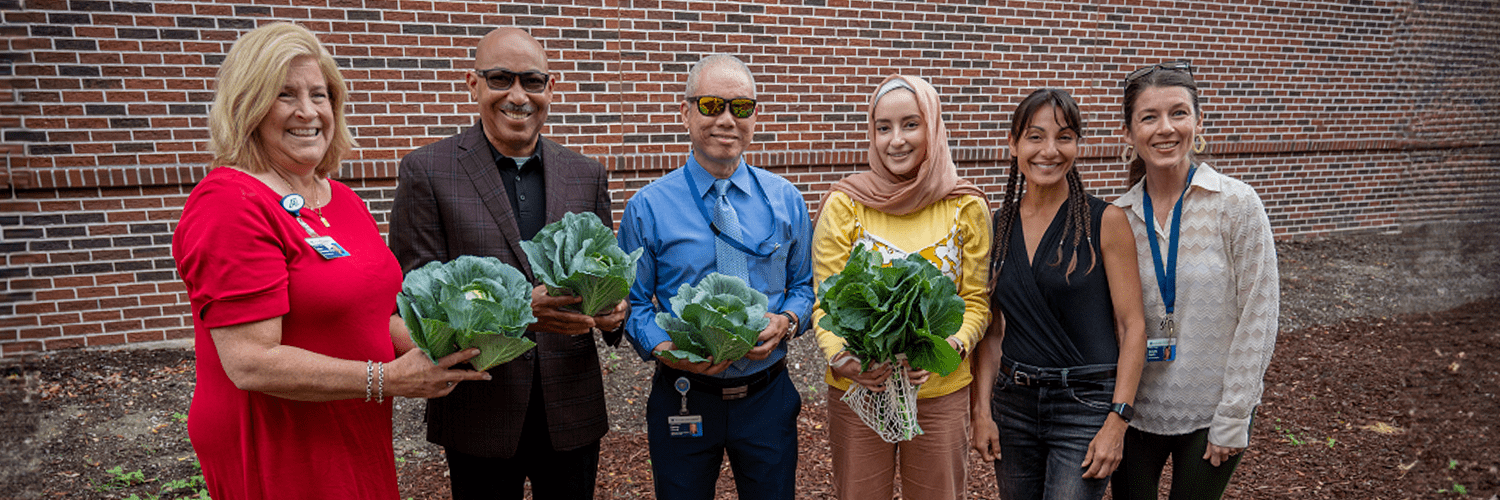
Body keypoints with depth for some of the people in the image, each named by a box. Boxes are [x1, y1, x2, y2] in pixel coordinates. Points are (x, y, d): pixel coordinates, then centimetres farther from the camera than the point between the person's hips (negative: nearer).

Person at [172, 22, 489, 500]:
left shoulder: (343, 200, 8)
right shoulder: (229, 202, -18)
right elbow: (251, 363, -23)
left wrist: (434, 352, -3)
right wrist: (389, 379, -23)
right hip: (277, 459, -7)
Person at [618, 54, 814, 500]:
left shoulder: (785, 200, 1)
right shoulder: (647, 208, -6)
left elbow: (804, 285, 7)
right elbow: (634, 302, -2)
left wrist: (785, 322, -14)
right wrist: (665, 349, -21)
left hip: (767, 394, 2)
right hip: (684, 399, -2)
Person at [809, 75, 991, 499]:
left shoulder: (967, 207, -3)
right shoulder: (844, 204, -6)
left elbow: (977, 302, 0)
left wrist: (946, 348, -19)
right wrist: (840, 358, -23)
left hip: (941, 394, 1)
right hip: (856, 390, 0)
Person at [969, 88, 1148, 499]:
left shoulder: (1105, 221, -7)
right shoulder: (997, 226, 4)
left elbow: (1133, 326, -8)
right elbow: (991, 328, 7)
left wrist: (1117, 421, -14)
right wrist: (982, 410, 2)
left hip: (1086, 404, -4)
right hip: (1013, 402, 4)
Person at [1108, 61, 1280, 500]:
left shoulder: (1238, 205, -10)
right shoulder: (1117, 216, -3)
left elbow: (1257, 318, -10)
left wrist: (1233, 419, -10)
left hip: (1211, 413, -2)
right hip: (1134, 409, 2)